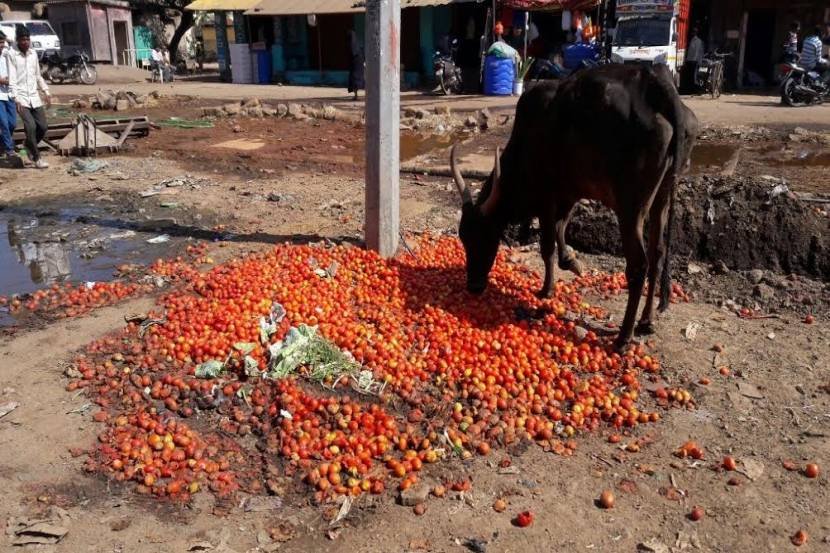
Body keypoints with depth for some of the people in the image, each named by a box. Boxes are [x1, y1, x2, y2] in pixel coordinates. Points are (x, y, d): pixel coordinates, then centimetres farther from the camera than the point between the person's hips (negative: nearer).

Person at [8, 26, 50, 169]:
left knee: (43, 126, 2)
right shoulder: (13, 56, -6)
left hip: (35, 97, 5)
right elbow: (12, 80, -10)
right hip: (21, 98, -5)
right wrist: (16, 99, -18)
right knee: (31, 126, -16)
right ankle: (37, 158, -5)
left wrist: (46, 92, 15)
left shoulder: (33, 54, 11)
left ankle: (29, 146, 30)